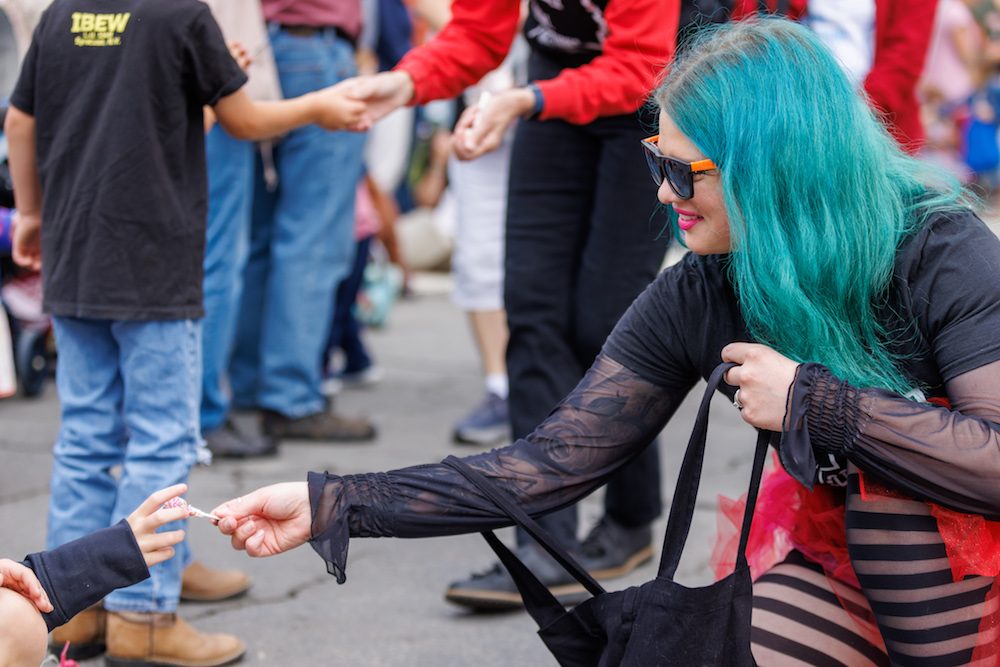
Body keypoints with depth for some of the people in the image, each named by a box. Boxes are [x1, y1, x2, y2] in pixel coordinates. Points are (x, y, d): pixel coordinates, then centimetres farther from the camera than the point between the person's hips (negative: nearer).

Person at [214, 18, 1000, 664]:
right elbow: (553, 463, -12)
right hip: (841, 555, 4)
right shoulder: (695, 300, -9)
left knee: (898, 474, -31)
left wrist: (812, 402, -28)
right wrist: (330, 505, -20)